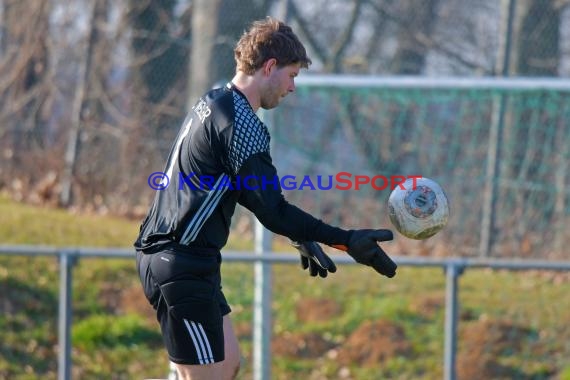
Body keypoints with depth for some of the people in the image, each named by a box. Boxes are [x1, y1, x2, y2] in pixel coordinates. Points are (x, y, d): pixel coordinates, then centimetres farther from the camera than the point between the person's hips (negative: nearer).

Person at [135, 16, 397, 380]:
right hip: (181, 266, -10)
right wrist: (347, 241, -18)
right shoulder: (240, 124, -17)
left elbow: (252, 194, 25)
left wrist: (303, 238, 21)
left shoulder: (211, 103, 15)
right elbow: (272, 211, -20)